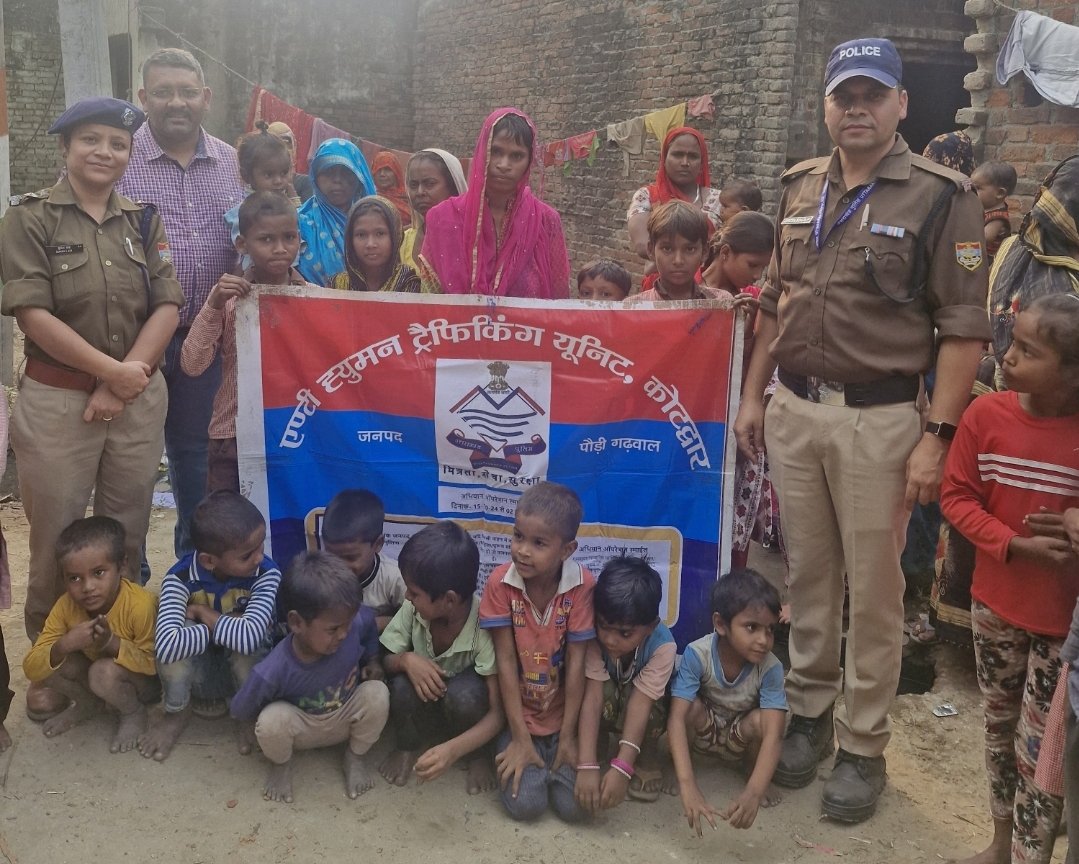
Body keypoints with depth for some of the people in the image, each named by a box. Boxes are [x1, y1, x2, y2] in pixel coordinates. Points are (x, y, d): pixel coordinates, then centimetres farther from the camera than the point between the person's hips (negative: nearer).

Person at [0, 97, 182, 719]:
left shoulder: (144, 220, 8)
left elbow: (168, 308, 0)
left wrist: (122, 385, -10)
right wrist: (111, 370, -14)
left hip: (139, 399, 3)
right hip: (58, 400, -3)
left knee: (127, 533, 11)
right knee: (57, 538, 5)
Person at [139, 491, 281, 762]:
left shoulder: (267, 574, -25)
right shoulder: (181, 578, -25)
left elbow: (251, 636, -41)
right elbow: (166, 647, -41)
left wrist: (203, 613, -27)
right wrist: (226, 626, -32)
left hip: (246, 671, 0)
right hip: (197, 674, 0)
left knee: (245, 643, -34)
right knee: (176, 643, -31)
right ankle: (177, 712, -1)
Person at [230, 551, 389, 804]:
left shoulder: (354, 623, -28)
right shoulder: (272, 673, -36)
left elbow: (370, 621, -2)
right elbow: (240, 711, -17)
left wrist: (372, 659, -10)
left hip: (346, 721, 3)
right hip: (300, 730, -2)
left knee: (377, 693, -27)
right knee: (272, 719, -34)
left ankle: (355, 756, 3)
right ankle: (281, 764, 3)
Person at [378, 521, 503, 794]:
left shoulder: (483, 626, -31)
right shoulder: (412, 610, -21)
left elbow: (498, 712, -29)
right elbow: (385, 661, -7)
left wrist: (452, 749, -45)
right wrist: (406, 660, -31)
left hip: (465, 708, -3)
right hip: (425, 707, 3)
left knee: (463, 692, -35)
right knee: (402, 685, -30)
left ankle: (479, 754, -3)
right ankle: (406, 746, 2)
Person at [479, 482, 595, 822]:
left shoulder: (582, 585, -18)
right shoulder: (500, 582, -17)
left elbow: (576, 663, -13)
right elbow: (506, 661, -14)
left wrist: (568, 736, -10)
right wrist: (521, 738, -13)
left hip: (563, 717, 0)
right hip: (520, 718, 0)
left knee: (575, 805, -13)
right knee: (525, 803, -16)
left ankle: (556, 757, 18)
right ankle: (518, 749, 16)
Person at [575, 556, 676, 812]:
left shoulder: (662, 645, -34)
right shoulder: (595, 636, -33)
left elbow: (639, 704, -39)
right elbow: (593, 697, -37)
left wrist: (621, 769, -48)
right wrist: (588, 766, -46)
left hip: (647, 707, 0)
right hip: (607, 705, 0)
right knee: (606, 693, -34)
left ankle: (647, 760, -7)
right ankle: (598, 746, -5)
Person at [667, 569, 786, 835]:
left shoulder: (770, 668, -28)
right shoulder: (697, 654, -31)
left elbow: (773, 734, -37)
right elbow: (677, 718, -39)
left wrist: (754, 792, -54)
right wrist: (687, 784, -52)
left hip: (739, 737, 1)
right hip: (702, 730, -1)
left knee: (760, 720, -32)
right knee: (692, 707, -33)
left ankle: (752, 771, 1)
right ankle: (672, 767, -5)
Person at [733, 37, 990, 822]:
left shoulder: (941, 197, -7)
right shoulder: (800, 189, 10)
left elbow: (963, 327, -9)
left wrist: (937, 434, -14)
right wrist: (753, 394, 12)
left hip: (878, 418, -4)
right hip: (793, 409, 5)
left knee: (874, 588, 5)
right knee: (808, 573, 15)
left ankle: (864, 747, 20)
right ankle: (809, 710, 32)